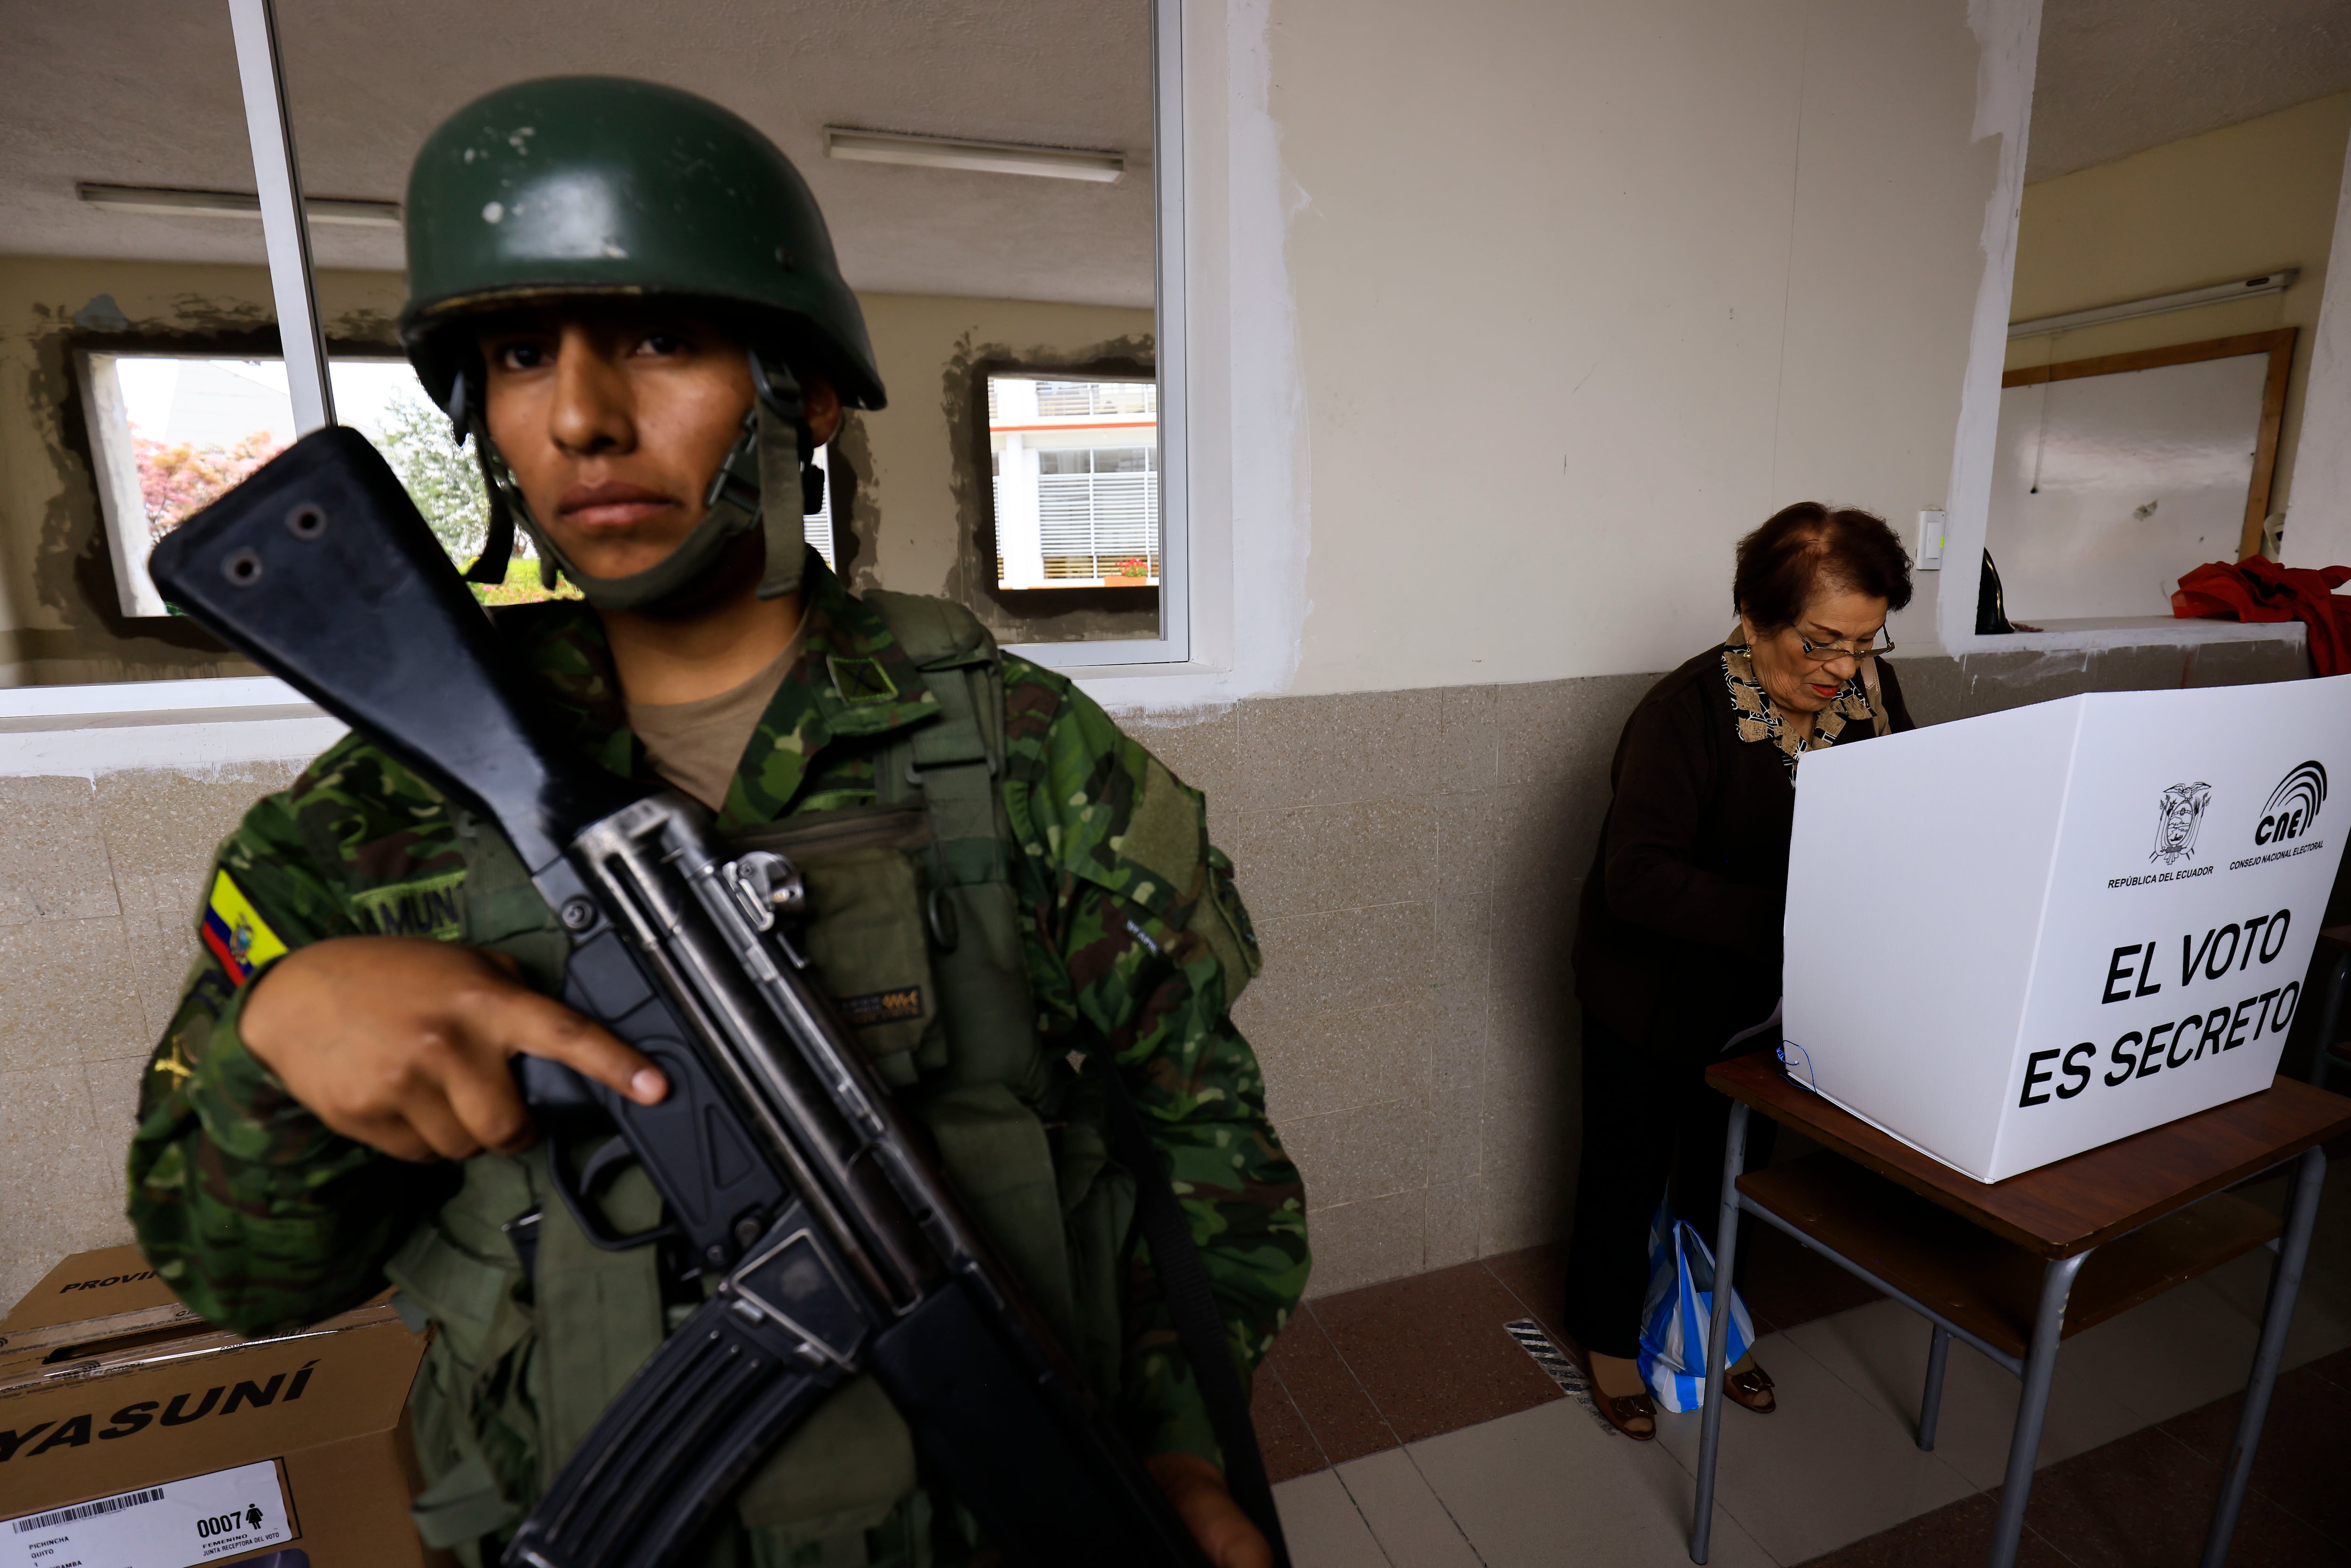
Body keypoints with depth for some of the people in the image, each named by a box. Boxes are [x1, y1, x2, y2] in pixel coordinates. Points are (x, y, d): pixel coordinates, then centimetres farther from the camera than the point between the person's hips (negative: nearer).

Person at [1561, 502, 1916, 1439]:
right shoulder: (1685, 713, -27)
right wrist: (1786, 915, -45)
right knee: (1631, 1170, 14)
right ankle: (1610, 1336, 38)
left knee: (1734, 1165, 24)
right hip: (1654, 993, -6)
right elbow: (1637, 876, -37)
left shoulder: (1870, 691, -8)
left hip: (1768, 997, 6)